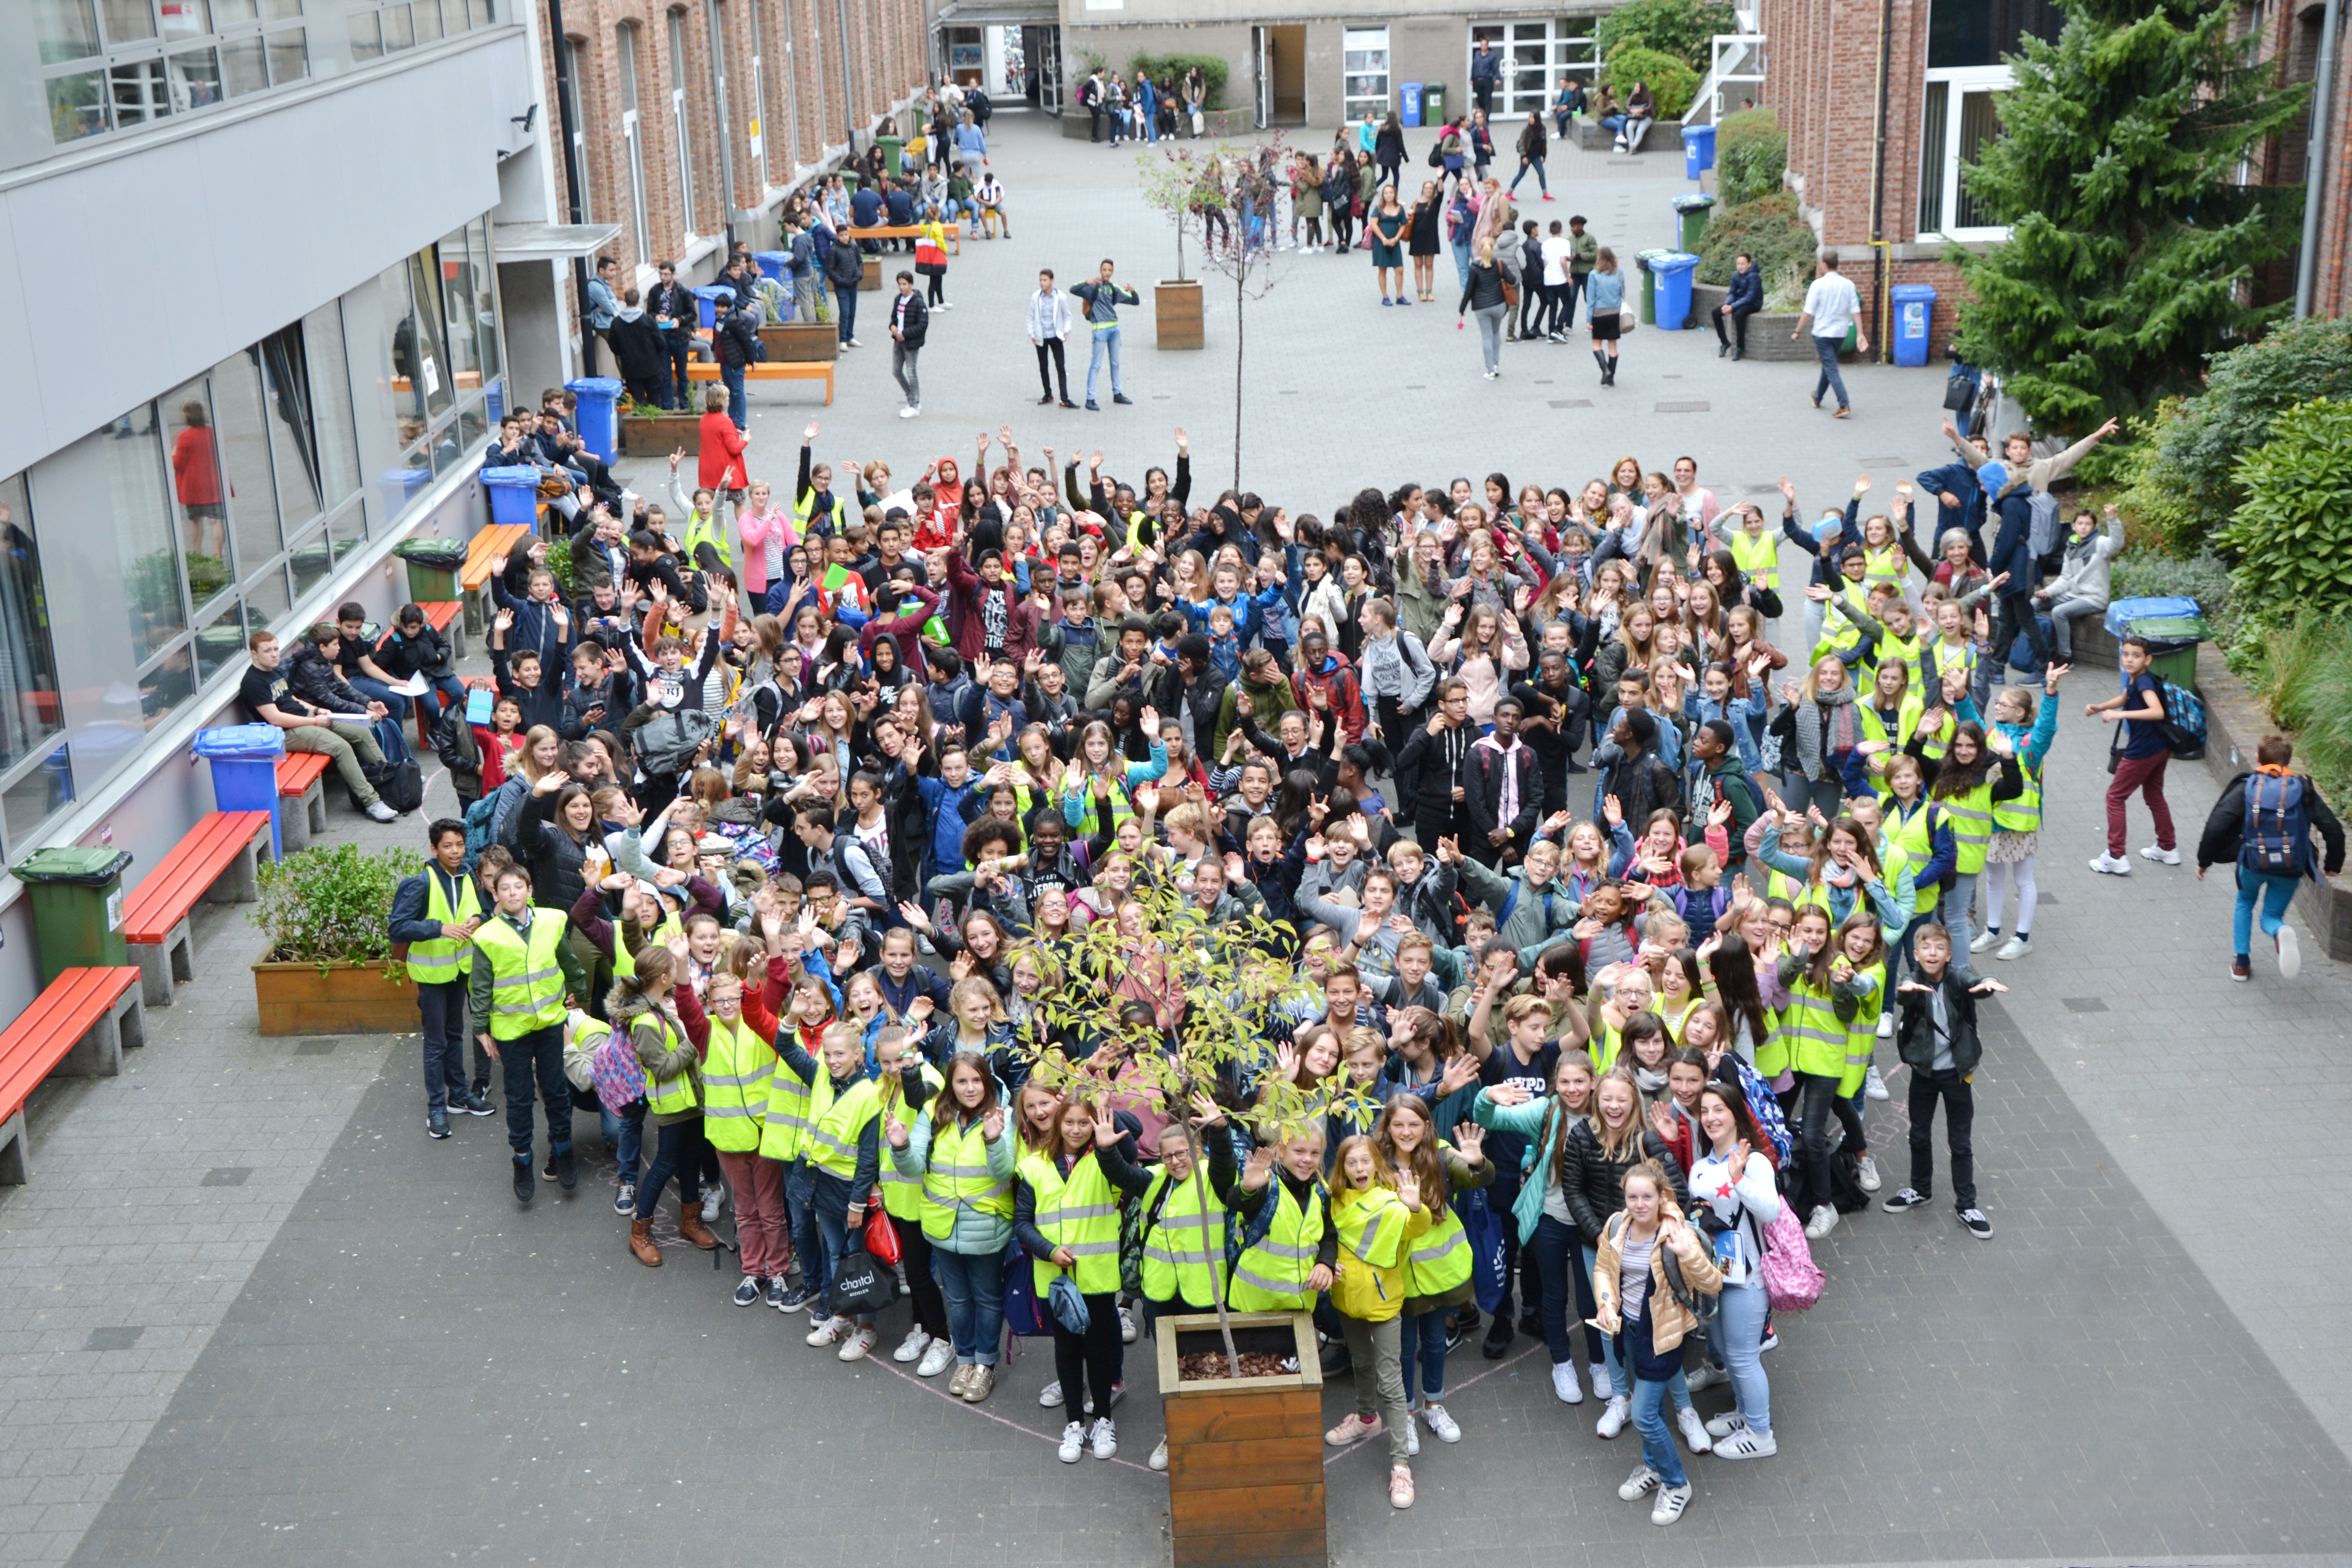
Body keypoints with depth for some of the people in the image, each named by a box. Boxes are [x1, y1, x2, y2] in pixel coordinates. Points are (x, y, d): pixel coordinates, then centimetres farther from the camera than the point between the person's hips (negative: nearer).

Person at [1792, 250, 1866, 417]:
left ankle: (1844, 406, -17)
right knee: (1828, 365, 23)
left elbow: (1808, 312, -13)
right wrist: (1860, 334, -2)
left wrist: (1798, 332, -5)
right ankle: (1818, 398, 40)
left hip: (1822, 333, -5)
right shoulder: (1848, 285, 0)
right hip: (1840, 333, 5)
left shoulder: (1819, 284, -12)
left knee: (1831, 369, -5)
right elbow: (1856, 311, -3)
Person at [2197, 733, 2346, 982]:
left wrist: (2204, 860, 1)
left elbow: (2216, 826, -10)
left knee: (2245, 904, 29)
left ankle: (2241, 964, 25)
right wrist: (2333, 865, 12)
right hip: (2290, 868, 1)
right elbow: (2333, 829, -1)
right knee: (2271, 917, 17)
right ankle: (2282, 933, -21)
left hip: (2253, 864, -1)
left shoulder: (2246, 787, -4)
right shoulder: (2303, 790, 1)